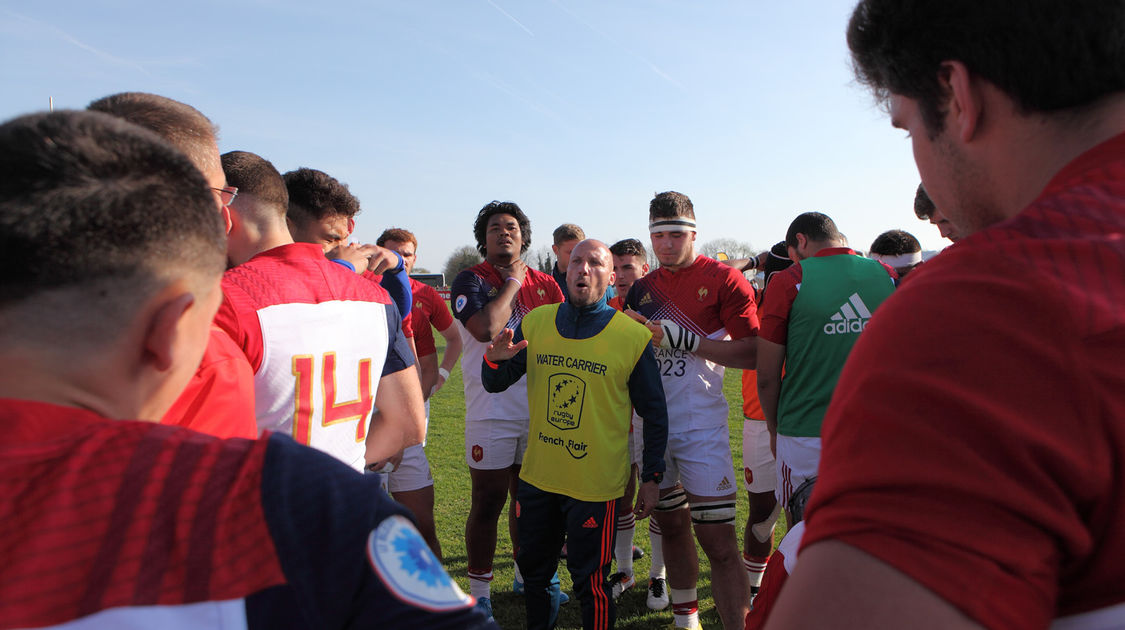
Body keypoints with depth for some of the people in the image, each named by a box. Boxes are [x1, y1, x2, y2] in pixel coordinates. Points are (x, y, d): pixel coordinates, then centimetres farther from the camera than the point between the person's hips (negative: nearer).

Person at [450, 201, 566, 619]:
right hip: (491, 410, -4)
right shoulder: (471, 281, -4)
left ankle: (527, 576, 33)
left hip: (539, 409, 5)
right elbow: (485, 329, -22)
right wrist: (513, 282, -10)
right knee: (489, 501, 1)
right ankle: (479, 594, 15)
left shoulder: (544, 285, 10)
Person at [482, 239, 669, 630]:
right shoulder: (535, 323, 1)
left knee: (590, 580, 6)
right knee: (533, 569, 19)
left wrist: (651, 478, -2)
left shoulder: (633, 337, -8)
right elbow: (495, 385, 7)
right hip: (537, 478, 4)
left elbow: (654, 413, -2)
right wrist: (495, 360, -15)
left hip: (595, 485, -4)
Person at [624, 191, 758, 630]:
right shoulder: (642, 289, 10)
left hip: (701, 427, -5)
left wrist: (685, 340, -19)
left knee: (718, 541, -6)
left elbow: (751, 353, -14)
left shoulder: (724, 280, -6)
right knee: (671, 525, 17)